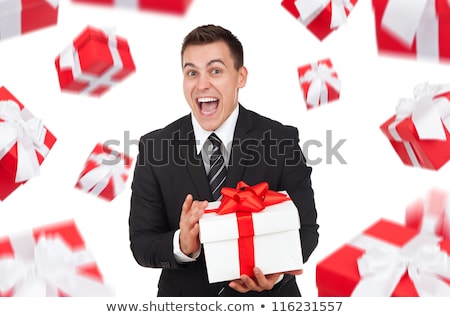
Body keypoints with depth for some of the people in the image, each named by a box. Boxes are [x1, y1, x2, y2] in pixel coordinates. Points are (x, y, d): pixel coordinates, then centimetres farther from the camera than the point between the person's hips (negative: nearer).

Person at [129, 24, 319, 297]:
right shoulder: (154, 148, -10)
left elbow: (306, 228, -10)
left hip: (265, 295, 0)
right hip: (185, 294, 1)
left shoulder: (281, 141, -13)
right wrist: (182, 246, -31)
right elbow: (141, 243, -10)